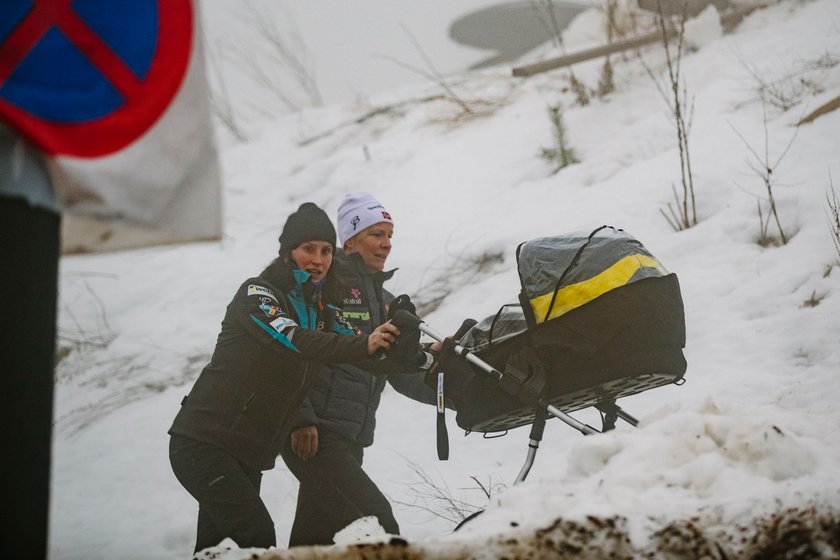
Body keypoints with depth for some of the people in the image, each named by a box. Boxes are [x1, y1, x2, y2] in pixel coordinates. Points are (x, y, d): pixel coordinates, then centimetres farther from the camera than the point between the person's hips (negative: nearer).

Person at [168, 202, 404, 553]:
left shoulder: (322, 309, 11)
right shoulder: (257, 293, -10)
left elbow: (373, 360, 0)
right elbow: (291, 339, -30)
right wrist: (362, 345, -42)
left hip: (248, 457, 8)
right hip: (204, 443, -8)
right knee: (257, 537, -19)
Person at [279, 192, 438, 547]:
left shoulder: (385, 302, 19)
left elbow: (403, 374, 17)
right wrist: (301, 418, -21)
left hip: (351, 442, 9)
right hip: (312, 435, -9)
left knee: (317, 537, 11)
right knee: (375, 521, -19)